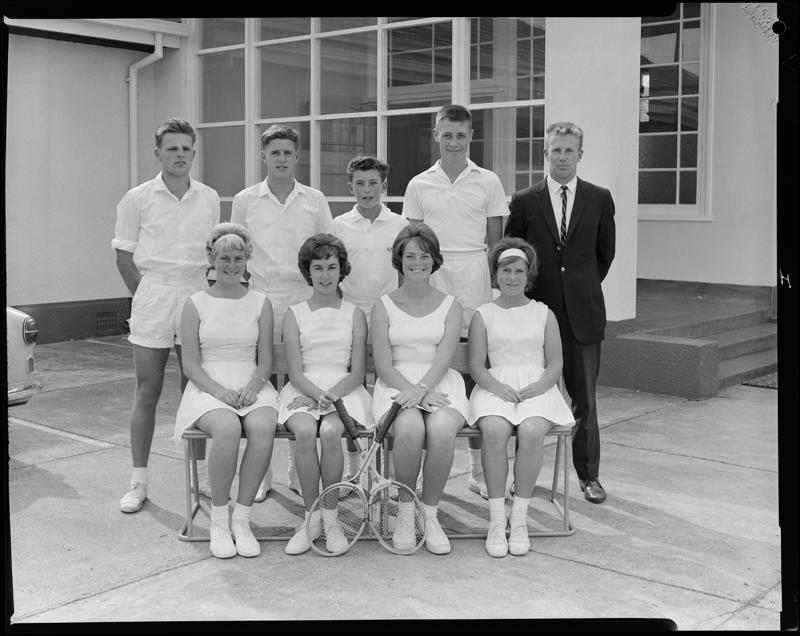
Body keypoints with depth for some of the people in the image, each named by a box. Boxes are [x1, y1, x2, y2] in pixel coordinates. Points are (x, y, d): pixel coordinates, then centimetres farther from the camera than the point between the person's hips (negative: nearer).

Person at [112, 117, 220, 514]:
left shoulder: (209, 198, 7)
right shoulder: (137, 199, 0)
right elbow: (124, 257, 2)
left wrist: (208, 295, 6)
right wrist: (146, 297, -2)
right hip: (152, 293, -2)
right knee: (147, 391, 2)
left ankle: (201, 474, 17)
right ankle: (138, 481, 10)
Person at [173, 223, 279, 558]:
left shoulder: (260, 303, 12)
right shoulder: (196, 304, 7)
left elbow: (265, 360, 8)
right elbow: (190, 363, 2)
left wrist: (251, 388, -12)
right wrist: (219, 390, -15)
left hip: (252, 386, 2)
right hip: (208, 387, -1)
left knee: (262, 429, -32)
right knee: (227, 429, -34)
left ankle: (241, 518, -18)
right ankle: (219, 521, -17)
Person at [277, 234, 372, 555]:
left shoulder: (354, 314, 12)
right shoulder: (294, 315, 11)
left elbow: (357, 373, 4)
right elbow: (295, 372, 1)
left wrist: (328, 396, -13)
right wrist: (317, 394, -19)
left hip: (344, 390, 0)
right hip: (303, 391, 0)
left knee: (330, 432, -32)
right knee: (305, 432, -31)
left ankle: (330, 517, -16)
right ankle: (311, 516, -16)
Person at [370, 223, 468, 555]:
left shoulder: (450, 306, 11)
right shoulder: (384, 306, 9)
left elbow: (443, 359, -4)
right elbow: (383, 365, 0)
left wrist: (421, 389, -22)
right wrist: (411, 391, -18)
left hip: (440, 384, 1)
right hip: (396, 385, -1)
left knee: (441, 430, -33)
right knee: (410, 429, -34)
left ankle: (430, 514, -12)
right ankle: (405, 513, -12)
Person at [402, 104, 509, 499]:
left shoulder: (488, 183, 7)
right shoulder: (419, 185, 10)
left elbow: (495, 242, 9)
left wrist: (497, 289, 2)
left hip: (474, 279, -1)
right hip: (431, 279, 1)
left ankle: (478, 468, 8)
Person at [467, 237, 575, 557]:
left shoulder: (543, 314, 16)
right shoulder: (483, 315, 14)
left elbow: (555, 364, 10)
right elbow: (476, 365, 6)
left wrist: (539, 385, -11)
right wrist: (497, 386, -14)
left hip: (537, 387, 1)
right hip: (496, 386, 0)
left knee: (531, 432, -33)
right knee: (494, 431, -33)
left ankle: (520, 519, -21)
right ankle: (496, 520, -24)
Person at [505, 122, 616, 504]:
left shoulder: (599, 199, 5)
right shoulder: (524, 202, 2)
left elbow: (605, 252, 16)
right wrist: (524, 296, 9)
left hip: (583, 313, 1)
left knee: (585, 399, 5)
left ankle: (588, 475, 16)